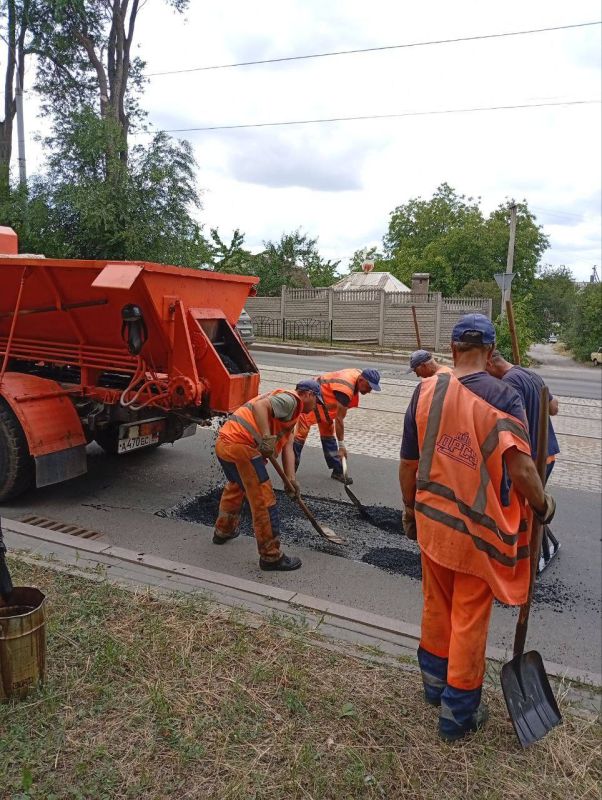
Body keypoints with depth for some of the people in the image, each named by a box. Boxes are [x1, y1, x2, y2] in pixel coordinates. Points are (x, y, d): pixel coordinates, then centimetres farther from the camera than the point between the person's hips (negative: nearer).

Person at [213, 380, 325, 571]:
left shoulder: (291, 412, 26)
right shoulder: (290, 399, -4)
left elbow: (287, 446, 16)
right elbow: (260, 406, -22)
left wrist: (291, 479, 5)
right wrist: (267, 438, -29)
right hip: (241, 447, -11)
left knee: (236, 486, 34)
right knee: (264, 500, -3)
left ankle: (223, 531, 53)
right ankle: (271, 556, 5)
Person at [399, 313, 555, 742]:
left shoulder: (426, 391, -6)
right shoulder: (503, 396, -16)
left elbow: (408, 464, 0)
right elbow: (521, 468, -23)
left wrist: (411, 509, 15)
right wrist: (542, 505, -3)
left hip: (431, 521, 4)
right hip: (477, 529, -3)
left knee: (436, 605, 23)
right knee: (469, 618, 12)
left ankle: (435, 681, 44)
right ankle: (459, 712, 28)